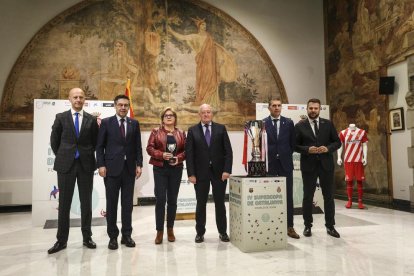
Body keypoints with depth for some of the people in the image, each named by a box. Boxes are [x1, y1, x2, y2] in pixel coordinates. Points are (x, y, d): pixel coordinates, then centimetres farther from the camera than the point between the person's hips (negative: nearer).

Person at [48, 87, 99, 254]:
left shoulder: (91, 119, 4)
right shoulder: (61, 118, 3)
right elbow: (54, 140, 9)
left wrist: (88, 155, 7)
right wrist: (61, 156, 9)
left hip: (86, 165, 1)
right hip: (65, 165, 0)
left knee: (86, 202, 7)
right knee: (64, 203, 4)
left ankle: (87, 237, 18)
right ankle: (61, 240, 14)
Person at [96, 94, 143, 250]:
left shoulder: (134, 123, 9)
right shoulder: (106, 122, 2)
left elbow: (138, 146, 8)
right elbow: (100, 146, 0)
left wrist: (139, 165, 0)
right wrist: (101, 165, -9)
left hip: (129, 168, 2)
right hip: (112, 168, -2)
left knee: (128, 203, 7)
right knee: (111, 204, 4)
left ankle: (126, 235, 18)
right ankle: (113, 236, 15)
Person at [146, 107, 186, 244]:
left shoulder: (181, 133, 10)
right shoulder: (156, 131, 5)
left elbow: (186, 150, 7)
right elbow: (149, 148, -2)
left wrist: (179, 158, -12)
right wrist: (161, 155, -17)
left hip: (176, 169, 2)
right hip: (160, 169, -2)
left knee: (172, 200, 8)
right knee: (160, 199, -5)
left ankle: (170, 229, 20)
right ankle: (159, 231, 5)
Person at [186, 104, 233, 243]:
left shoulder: (221, 128, 4)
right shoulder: (193, 130, 3)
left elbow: (228, 151, 0)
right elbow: (189, 153, -1)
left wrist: (227, 170, -9)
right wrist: (191, 173, -8)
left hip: (219, 171, 1)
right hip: (200, 172, 0)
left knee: (220, 203, 9)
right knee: (201, 204, 7)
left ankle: (222, 232, 22)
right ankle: (200, 232, 20)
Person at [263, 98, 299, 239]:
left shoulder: (289, 122, 6)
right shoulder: (262, 123, 0)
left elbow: (292, 142, 10)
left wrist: (287, 155, 6)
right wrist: (265, 158, -2)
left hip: (285, 163, 2)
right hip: (269, 164, -1)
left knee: (288, 195, 3)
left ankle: (289, 226, 11)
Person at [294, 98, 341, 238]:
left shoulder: (328, 124, 6)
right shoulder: (300, 126, 1)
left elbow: (337, 142, 7)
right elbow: (295, 145, -1)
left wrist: (328, 148, -12)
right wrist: (307, 149, -17)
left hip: (326, 164, 2)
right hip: (308, 165, -2)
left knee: (329, 196, 7)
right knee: (308, 196, 5)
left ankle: (330, 226, 20)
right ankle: (308, 226, 18)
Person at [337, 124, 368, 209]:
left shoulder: (362, 132, 6)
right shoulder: (343, 133, 4)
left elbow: (364, 145, 6)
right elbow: (340, 145, 7)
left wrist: (365, 157, -4)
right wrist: (339, 157, -3)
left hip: (359, 160, 0)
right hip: (348, 160, 0)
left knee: (359, 180, 2)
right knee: (349, 180, 3)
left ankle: (360, 201, 9)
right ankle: (349, 200, 13)